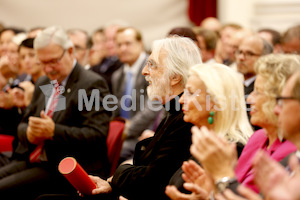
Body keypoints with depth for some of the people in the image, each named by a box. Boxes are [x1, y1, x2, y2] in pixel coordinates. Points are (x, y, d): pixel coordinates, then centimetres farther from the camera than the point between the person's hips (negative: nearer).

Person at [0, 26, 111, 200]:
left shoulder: (92, 84, -7)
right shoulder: (43, 84, 19)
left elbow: (96, 135, -16)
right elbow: (23, 125, 23)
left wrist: (54, 131, -26)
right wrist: (29, 133, -2)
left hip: (62, 170, -8)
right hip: (31, 162, 8)